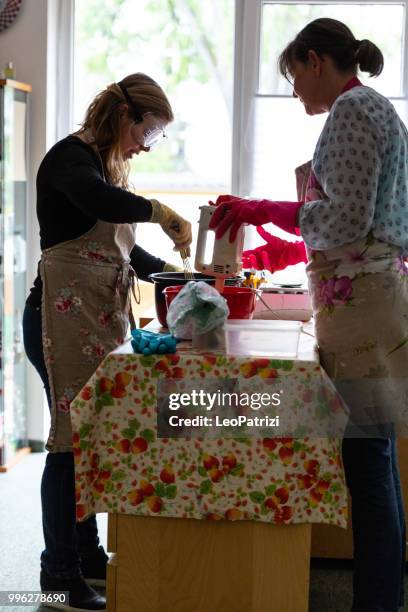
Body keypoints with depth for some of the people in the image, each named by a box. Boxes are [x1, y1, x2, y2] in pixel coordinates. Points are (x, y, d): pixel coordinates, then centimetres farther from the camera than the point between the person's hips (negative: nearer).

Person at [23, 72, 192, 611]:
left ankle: (86, 554, 22)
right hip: (63, 318, -9)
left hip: (100, 320, 9)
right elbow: (99, 202, -33)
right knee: (72, 437, -6)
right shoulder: (70, 157, -9)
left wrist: (170, 270, 15)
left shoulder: (107, 165, 20)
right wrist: (159, 212, -24)